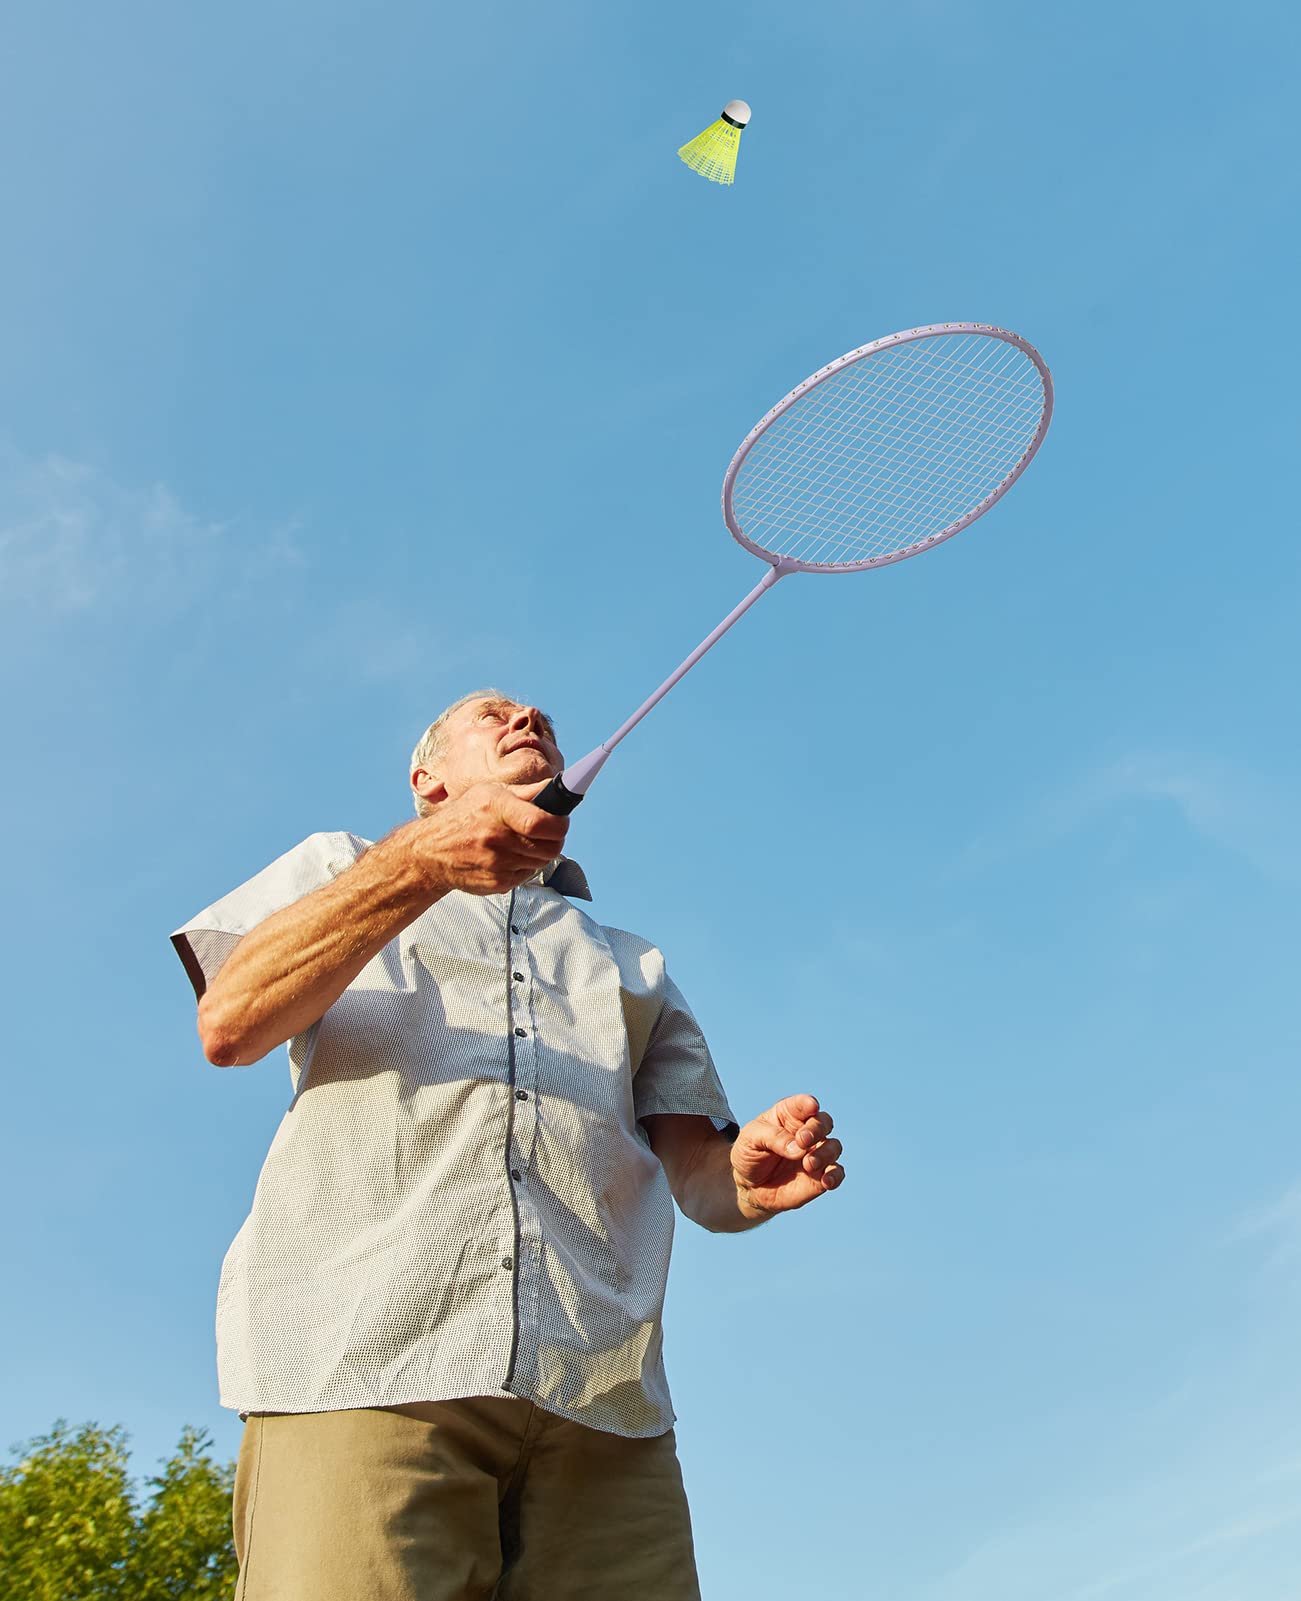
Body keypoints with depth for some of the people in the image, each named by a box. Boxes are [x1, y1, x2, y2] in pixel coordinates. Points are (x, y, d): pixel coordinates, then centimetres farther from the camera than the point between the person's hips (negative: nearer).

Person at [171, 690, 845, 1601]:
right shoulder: (339, 867, 25)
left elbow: (699, 1176, 19)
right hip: (361, 1359, -2)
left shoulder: (634, 965, 32)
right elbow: (230, 1025, 3)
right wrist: (424, 862, -9)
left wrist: (752, 1180, -7)